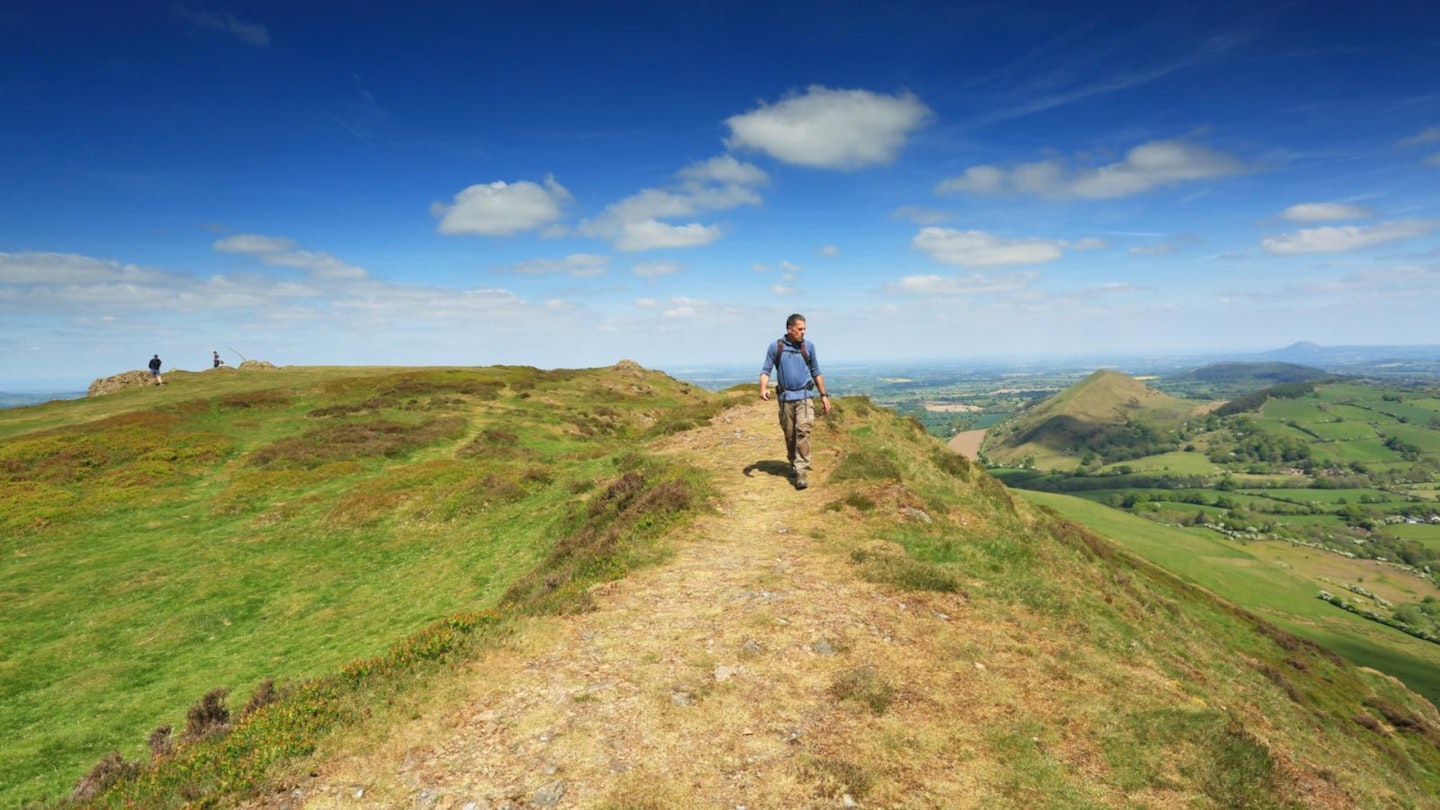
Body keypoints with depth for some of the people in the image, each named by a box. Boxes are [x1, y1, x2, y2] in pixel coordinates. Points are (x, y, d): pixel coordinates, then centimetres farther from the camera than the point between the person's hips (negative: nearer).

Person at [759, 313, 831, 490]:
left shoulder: (808, 346, 5)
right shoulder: (775, 347, 1)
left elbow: (816, 372, 13)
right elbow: (766, 370, 1)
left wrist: (824, 395, 11)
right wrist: (763, 388, -19)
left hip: (804, 396, -1)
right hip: (785, 397, 1)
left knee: (803, 432, -15)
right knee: (789, 435, 9)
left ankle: (800, 472, -16)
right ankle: (794, 465, 29)